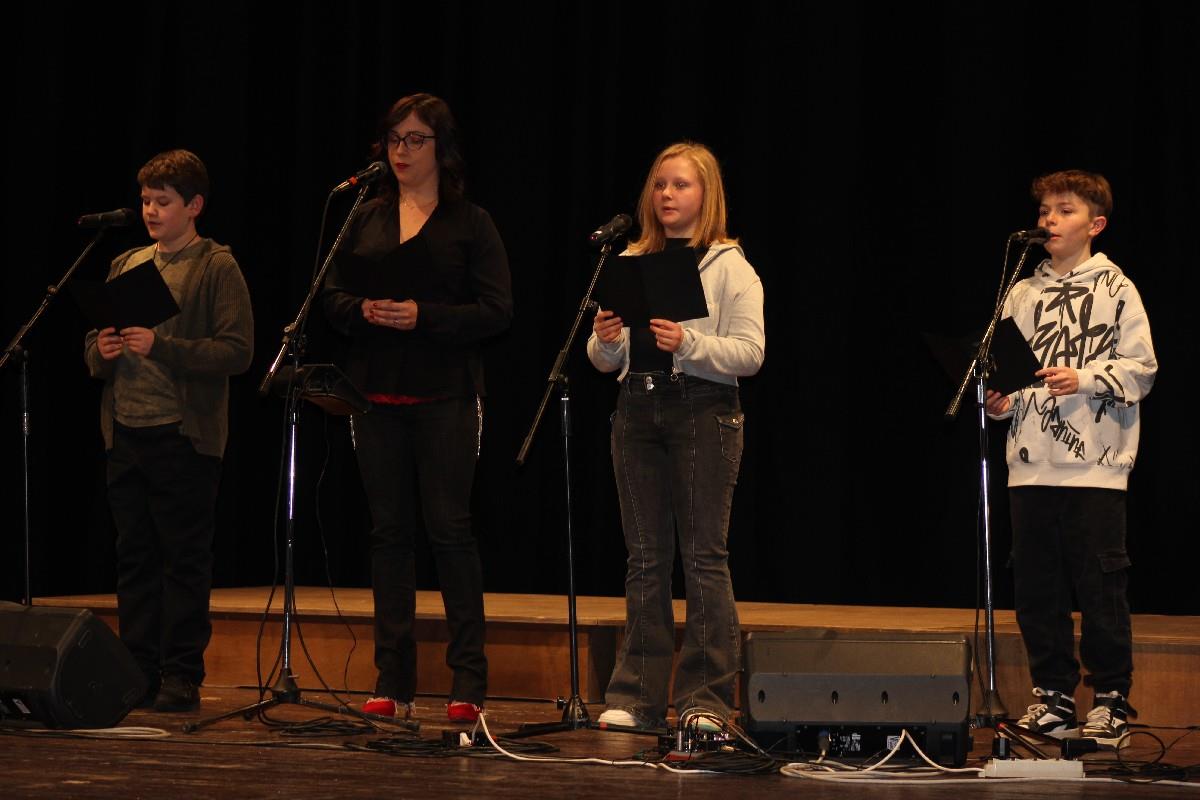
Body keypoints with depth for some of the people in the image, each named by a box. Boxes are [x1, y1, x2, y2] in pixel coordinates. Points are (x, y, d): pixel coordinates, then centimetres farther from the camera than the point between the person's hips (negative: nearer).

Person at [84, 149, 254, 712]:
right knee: (134, 558, 7)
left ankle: (181, 677, 1)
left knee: (184, 560, -2)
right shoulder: (125, 265, 16)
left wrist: (162, 346, -20)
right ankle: (139, 672, 13)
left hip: (184, 437, -6)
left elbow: (237, 350, -11)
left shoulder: (217, 268, -2)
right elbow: (93, 348, 20)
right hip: (126, 434, 6)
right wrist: (102, 352, -4)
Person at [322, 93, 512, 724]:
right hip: (377, 397, 4)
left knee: (449, 527, -6)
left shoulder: (470, 224, 1)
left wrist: (424, 316, -17)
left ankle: (468, 682, -1)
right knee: (388, 530, 4)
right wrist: (365, 312, -10)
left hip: (445, 398, -4)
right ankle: (393, 682, 9)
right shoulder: (365, 221, 13)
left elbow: (496, 311, -5)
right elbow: (333, 298, 12)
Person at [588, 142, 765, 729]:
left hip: (703, 410, -4)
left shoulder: (729, 266, 1)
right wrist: (605, 340, -8)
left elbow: (750, 352, -7)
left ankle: (706, 698, 0)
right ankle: (636, 697, 9)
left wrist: (688, 343, -21)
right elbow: (604, 361, 15)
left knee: (704, 555, -3)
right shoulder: (631, 263, 14)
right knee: (646, 558, 6)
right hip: (638, 410, 4)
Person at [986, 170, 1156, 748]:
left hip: (1095, 462, -4)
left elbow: (1140, 367, -4)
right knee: (1037, 585, 5)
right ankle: (1052, 694, 15)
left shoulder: (1115, 289, 1)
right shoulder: (1022, 295, 14)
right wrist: (999, 398, -1)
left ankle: (1111, 699, 5)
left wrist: (1084, 379, -16)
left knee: (1100, 584, -4)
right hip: (1031, 464, 5)